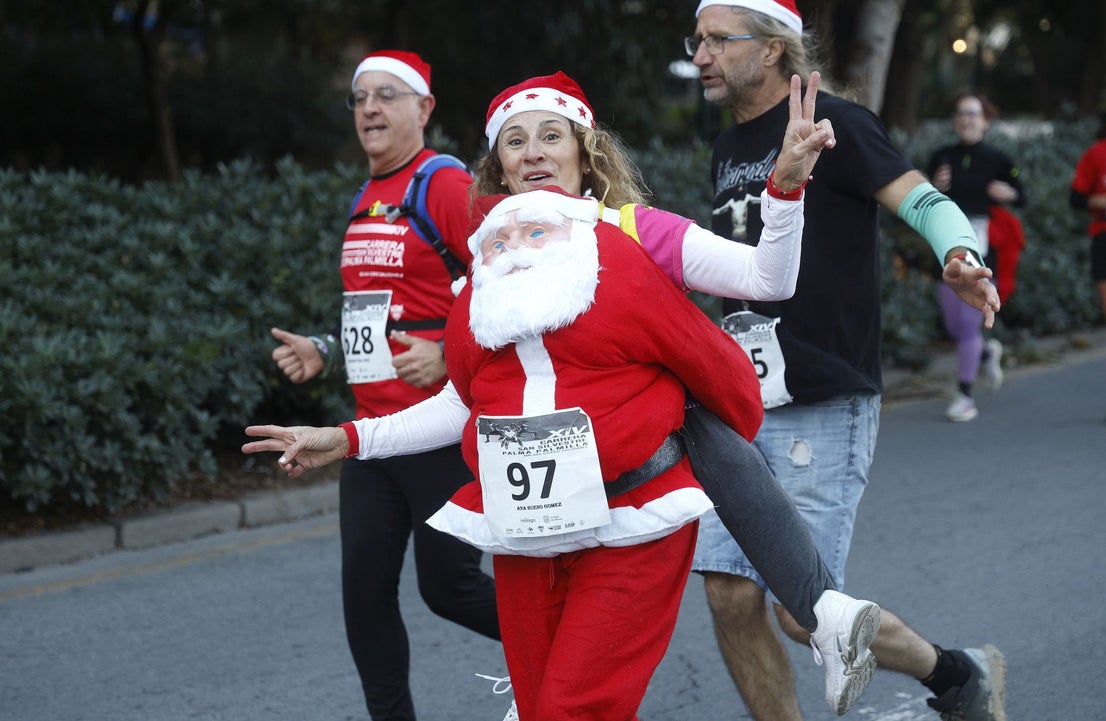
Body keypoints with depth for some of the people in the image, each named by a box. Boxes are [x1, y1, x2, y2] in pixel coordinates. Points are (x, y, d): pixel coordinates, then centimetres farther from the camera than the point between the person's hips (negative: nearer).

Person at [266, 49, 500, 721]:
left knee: (448, 583, -2)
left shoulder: (448, 188, -11)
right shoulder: (366, 202, 15)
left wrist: (448, 355, -24)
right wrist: (325, 352, 13)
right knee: (365, 587, 4)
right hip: (373, 430, 8)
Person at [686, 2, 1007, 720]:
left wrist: (959, 255, -41)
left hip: (825, 409, -7)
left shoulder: (831, 123, -7)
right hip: (741, 410, 7)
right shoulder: (729, 150, 15)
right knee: (731, 597, -1)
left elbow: (922, 200, -20)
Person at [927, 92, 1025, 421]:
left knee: (968, 322, -8)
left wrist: (1009, 194, -13)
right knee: (953, 326, 8)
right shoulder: (942, 158, 5)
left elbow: (1021, 198, 8)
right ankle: (987, 352, 42)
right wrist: (936, 188, -13)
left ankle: (965, 395, 2)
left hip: (981, 249, -3)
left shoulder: (997, 161, -1)